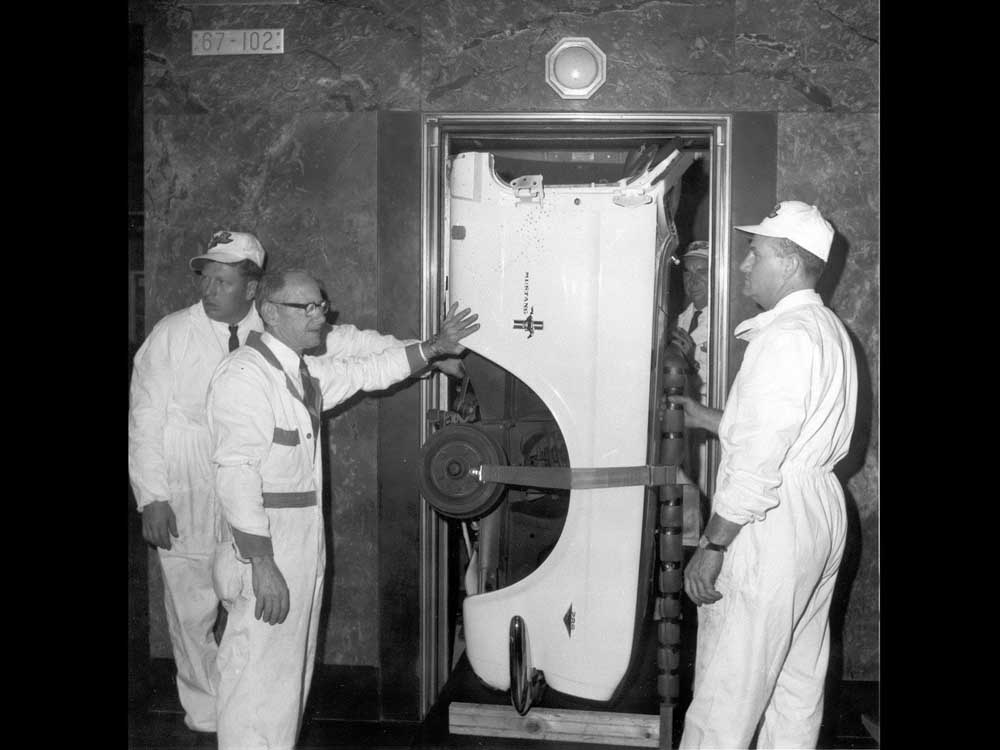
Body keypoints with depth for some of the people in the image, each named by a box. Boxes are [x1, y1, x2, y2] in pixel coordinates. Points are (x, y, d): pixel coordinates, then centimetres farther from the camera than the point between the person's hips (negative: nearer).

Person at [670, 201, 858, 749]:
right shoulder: (830, 330, 14)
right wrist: (707, 417, 20)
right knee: (798, 683, 17)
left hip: (772, 523, -10)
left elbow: (758, 462, -23)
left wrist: (712, 547, -18)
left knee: (725, 695, -1)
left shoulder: (785, 337, -18)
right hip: (822, 511, 10)